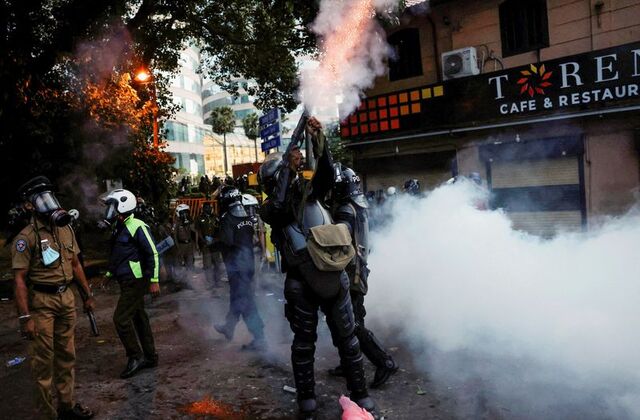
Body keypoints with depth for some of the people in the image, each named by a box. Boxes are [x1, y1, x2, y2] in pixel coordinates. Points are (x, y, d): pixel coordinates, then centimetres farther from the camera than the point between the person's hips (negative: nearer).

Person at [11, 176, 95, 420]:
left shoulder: (65, 229, 6)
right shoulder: (26, 237, -13)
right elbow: (20, 280, -15)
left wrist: (88, 295, 16)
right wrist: (25, 317, -19)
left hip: (66, 297, 7)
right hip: (41, 301, -6)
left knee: (67, 355, 15)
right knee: (43, 359, 3)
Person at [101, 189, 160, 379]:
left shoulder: (137, 227, -16)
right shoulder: (119, 228, 14)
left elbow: (152, 253, -18)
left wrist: (154, 280, -19)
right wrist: (109, 274, 24)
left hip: (135, 281, -10)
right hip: (127, 281, 10)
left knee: (121, 318, -8)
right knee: (138, 317, 14)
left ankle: (135, 357, 4)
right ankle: (150, 357, 24)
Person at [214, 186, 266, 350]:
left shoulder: (227, 219, -15)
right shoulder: (247, 217, 6)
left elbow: (226, 242, -23)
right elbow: (251, 238, 6)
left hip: (236, 264, -8)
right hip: (249, 261, 8)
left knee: (245, 301, -4)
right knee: (237, 296, 23)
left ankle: (259, 338, -5)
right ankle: (229, 327, 42)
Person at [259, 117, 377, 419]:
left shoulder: (307, 191, 7)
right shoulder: (269, 208, 3)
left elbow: (327, 175, -11)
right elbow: (279, 207, -20)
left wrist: (319, 142, -24)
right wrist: (288, 166, -17)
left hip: (332, 275, 1)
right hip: (301, 283, -1)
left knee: (347, 338, 10)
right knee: (303, 342, 10)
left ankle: (360, 394, 24)